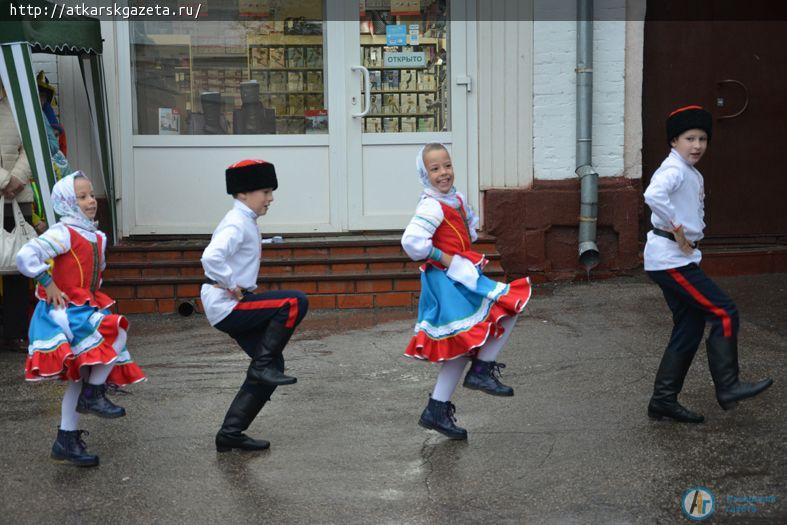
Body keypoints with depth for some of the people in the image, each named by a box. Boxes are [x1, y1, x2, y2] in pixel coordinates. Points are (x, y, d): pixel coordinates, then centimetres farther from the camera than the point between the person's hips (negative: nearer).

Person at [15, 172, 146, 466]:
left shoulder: (97, 237, 11)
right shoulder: (63, 234, -15)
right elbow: (26, 256, -26)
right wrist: (49, 285, -20)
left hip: (84, 310, 9)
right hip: (64, 312, -9)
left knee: (80, 375, 11)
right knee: (117, 333, -24)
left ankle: (67, 441, 20)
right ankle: (92, 396, -9)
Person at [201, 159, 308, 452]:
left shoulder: (245, 222, 15)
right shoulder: (237, 224, -16)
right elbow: (211, 258, -33)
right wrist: (232, 286, -22)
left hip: (234, 306, 10)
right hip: (227, 306, -10)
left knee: (270, 363, 8)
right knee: (295, 302, -22)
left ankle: (231, 433, 12)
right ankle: (264, 364, -11)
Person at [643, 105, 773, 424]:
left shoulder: (693, 175, 17)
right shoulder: (674, 169, -14)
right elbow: (653, 195, -35)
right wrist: (676, 230, -25)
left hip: (680, 258, 10)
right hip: (670, 259, -10)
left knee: (689, 328, 11)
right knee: (724, 313, -8)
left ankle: (664, 401, 15)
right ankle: (728, 388, -1)